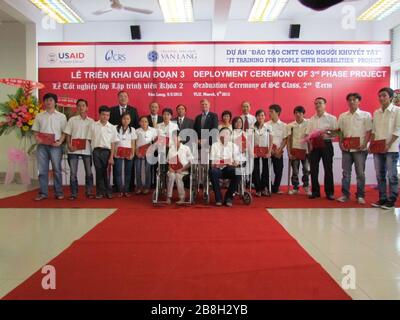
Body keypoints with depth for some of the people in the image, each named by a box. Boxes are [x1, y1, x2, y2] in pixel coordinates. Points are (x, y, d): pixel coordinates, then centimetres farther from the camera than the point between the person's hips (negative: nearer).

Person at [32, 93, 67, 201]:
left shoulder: (61, 116, 6)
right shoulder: (39, 116, 12)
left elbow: (64, 132, 5)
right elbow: (35, 131, 14)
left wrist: (60, 142, -11)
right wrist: (37, 138, -7)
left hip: (55, 146, -2)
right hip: (42, 145, 2)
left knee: (57, 170, 0)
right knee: (42, 170, 3)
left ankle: (59, 193, 7)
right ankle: (43, 193, 9)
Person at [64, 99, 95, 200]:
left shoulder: (91, 121, 7)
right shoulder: (72, 120, 6)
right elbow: (68, 134, 5)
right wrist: (69, 145, -8)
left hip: (87, 150, 0)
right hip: (73, 150, 0)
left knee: (89, 172, 5)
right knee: (73, 172, 2)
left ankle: (89, 192, 15)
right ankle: (73, 193, 9)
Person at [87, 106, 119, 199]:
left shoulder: (112, 127, 3)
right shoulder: (93, 126, 5)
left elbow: (113, 143, 2)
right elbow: (89, 139, 7)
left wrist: (111, 157, -4)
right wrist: (91, 152, -1)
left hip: (106, 151, -1)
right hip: (96, 151, 1)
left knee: (106, 172, 1)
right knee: (98, 172, 4)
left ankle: (108, 192, 12)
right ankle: (100, 192, 13)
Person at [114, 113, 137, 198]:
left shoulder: (132, 130, 8)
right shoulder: (117, 129, 5)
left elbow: (133, 143, 6)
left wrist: (132, 153, -3)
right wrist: (114, 152, -4)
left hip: (128, 152, 1)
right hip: (118, 152, -1)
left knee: (128, 172, 3)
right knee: (118, 171, -5)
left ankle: (126, 191, 10)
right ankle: (120, 191, 2)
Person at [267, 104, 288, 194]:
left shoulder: (283, 125, 3)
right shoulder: (266, 125, 2)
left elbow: (285, 139, 2)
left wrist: (279, 150, -9)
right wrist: (270, 150, -9)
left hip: (279, 152, 1)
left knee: (279, 171, 3)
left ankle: (275, 189, 15)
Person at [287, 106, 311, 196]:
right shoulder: (290, 125, 4)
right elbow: (289, 140, 6)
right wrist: (289, 152, 0)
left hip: (305, 150, -2)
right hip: (294, 150, 2)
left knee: (306, 170, -1)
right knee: (295, 171, 6)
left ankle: (306, 187, 16)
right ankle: (295, 188, 17)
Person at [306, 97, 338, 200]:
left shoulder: (331, 118, 3)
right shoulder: (311, 119, 12)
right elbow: (308, 134, 9)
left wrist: (327, 134, -19)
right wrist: (310, 144, -5)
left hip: (326, 144, -3)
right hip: (314, 145, 3)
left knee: (328, 169, 0)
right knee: (313, 169, 3)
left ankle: (329, 192, 9)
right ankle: (315, 191, 12)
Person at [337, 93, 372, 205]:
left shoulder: (366, 115, 3)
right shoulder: (342, 116, 11)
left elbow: (369, 131, -2)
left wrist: (364, 144, -13)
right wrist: (340, 143, 0)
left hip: (360, 149, -3)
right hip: (346, 148, 3)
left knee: (360, 173, 1)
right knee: (346, 172, 5)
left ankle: (360, 196, 9)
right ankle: (345, 194, 12)